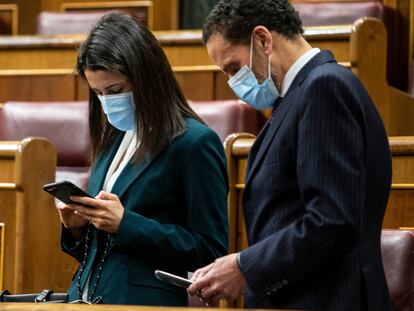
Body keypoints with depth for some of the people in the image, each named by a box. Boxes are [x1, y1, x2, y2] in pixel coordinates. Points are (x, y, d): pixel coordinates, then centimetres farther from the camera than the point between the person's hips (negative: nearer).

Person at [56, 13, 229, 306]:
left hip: (145, 302, -6)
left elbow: (211, 249, -11)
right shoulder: (113, 141, 14)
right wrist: (76, 227, 0)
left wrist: (125, 224, -16)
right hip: (85, 299, 6)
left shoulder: (195, 143, -8)